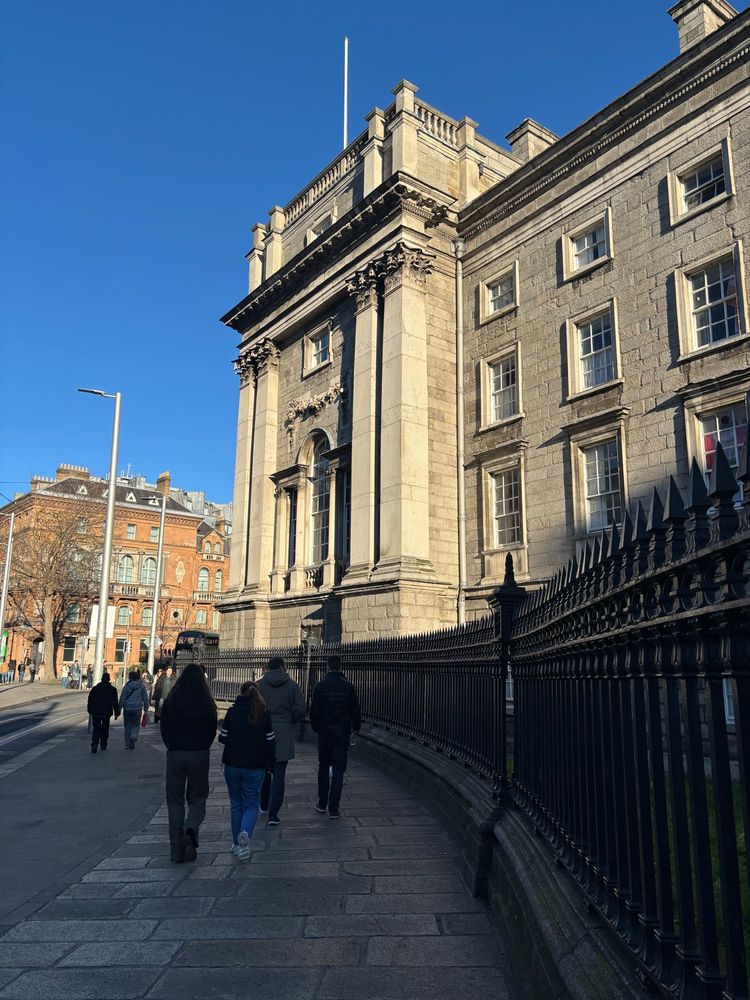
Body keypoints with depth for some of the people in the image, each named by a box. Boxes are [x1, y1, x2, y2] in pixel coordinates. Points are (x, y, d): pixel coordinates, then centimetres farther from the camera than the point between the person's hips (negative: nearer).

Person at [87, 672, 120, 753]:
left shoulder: (94, 689, 5)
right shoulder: (112, 689, 0)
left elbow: (90, 701, 8)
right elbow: (115, 702, -1)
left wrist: (90, 711, 17)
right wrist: (116, 713, 4)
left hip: (96, 713, 0)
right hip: (107, 713, 0)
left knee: (96, 729, 2)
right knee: (105, 728, 15)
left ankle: (94, 745, -17)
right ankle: (103, 745, 19)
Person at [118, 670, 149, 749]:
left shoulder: (127, 686, -4)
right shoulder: (142, 685, 1)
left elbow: (122, 698, -3)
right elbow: (145, 698, 5)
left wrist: (119, 709, 4)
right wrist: (146, 708, 12)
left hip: (127, 708, -1)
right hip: (138, 708, 1)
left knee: (127, 725, 10)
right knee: (136, 724, 12)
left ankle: (128, 744, 12)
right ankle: (134, 735, -18)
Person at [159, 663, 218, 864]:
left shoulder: (170, 702, -4)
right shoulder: (207, 704, -7)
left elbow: (163, 729, 4)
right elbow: (212, 731, 0)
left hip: (175, 755, 1)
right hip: (199, 755, -1)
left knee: (175, 801, 11)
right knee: (197, 799, 13)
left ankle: (177, 851, 10)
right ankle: (190, 830, -15)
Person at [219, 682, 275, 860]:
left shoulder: (232, 712, -5)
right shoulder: (264, 714, -5)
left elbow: (223, 738, -1)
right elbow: (270, 742, -2)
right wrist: (270, 764, 10)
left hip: (232, 765, 1)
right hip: (255, 767, -1)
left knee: (236, 805, 17)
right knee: (251, 805, 10)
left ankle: (237, 844, 19)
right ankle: (245, 833, -18)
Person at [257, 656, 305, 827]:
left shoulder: (258, 685, -2)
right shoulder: (292, 685, -3)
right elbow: (301, 710, -7)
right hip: (283, 735, -1)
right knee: (278, 775, 3)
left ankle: (263, 805, 35)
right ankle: (273, 814, 1)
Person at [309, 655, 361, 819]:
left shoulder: (320, 686, -6)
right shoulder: (348, 687, -5)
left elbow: (314, 710, -5)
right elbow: (355, 710, 0)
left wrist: (315, 727, 11)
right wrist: (356, 727, 15)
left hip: (324, 732, 1)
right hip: (342, 733, 0)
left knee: (323, 767, 17)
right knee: (338, 770, 2)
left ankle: (322, 804, 22)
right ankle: (333, 809, 0)